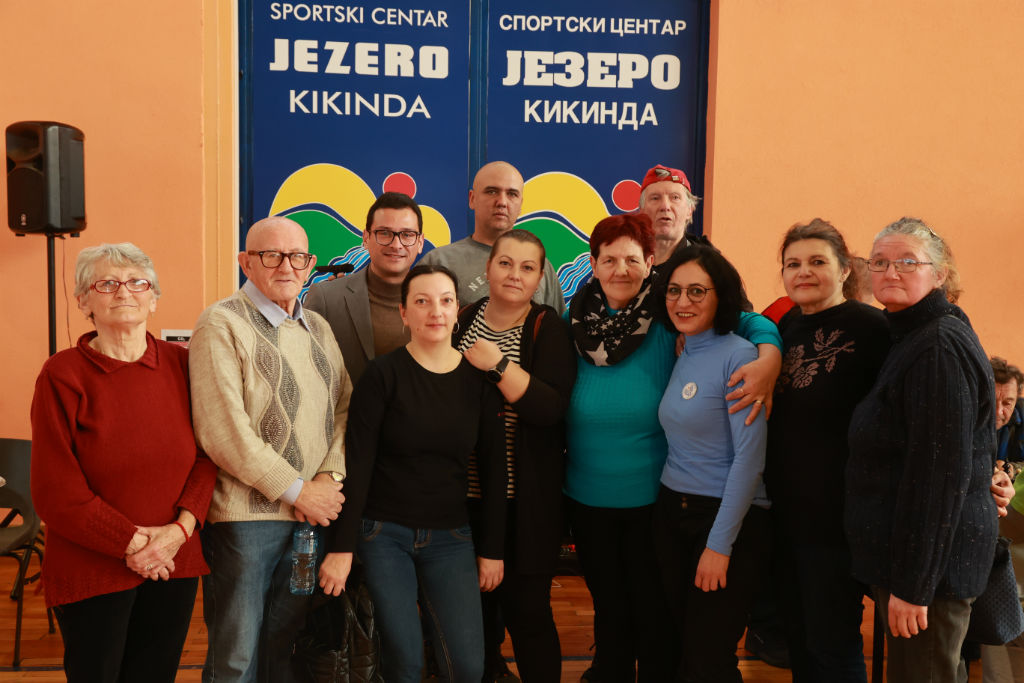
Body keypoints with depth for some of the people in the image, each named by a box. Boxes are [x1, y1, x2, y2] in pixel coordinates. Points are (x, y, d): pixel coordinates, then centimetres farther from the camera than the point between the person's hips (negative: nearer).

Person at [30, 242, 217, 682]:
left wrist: (180, 529, -11)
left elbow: (208, 455, 2)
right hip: (91, 571, -3)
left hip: (174, 564, 3)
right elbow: (55, 492, -10)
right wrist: (132, 543, -13)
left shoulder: (180, 364, 2)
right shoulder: (62, 374, -7)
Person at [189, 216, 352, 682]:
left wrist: (330, 477, -5)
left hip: (314, 513, 6)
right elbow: (224, 433, -15)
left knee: (287, 645, 16)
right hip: (246, 516, -6)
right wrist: (299, 491, -12)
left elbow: (344, 409, 12)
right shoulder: (222, 324, -7)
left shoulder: (318, 329, 14)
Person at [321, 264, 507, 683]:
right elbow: (357, 464, -8)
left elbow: (493, 470, 6)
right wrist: (341, 547, -11)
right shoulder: (384, 374, -7)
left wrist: (492, 549, 5)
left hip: (450, 537, 3)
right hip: (384, 533, -2)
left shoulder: (478, 379, 2)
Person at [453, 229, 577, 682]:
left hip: (524, 504, -3)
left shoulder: (548, 329, -4)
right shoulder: (462, 322, 6)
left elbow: (552, 409, -17)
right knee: (473, 606, 14)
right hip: (465, 495, 4)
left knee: (526, 609, 3)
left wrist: (499, 364, -24)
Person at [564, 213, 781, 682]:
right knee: (608, 607, 20)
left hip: (653, 498, -2)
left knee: (653, 610, 14)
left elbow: (756, 325, -10)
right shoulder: (577, 321, -3)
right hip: (587, 497, 3)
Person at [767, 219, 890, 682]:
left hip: (836, 518, -7)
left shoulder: (870, 327, -14)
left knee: (832, 646, 7)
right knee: (797, 638, 20)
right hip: (785, 513, 7)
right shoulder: (787, 326, 8)